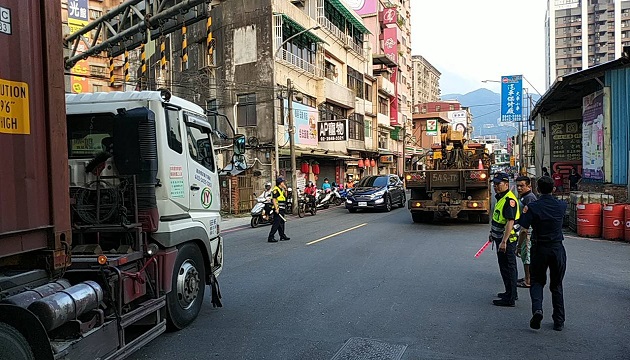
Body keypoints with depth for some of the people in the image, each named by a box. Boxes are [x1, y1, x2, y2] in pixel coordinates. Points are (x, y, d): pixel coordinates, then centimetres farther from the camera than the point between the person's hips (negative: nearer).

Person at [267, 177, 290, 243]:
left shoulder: (281, 189, 16)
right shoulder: (276, 189, -13)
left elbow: (285, 196, 25)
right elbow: (274, 200, -19)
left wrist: (285, 189, 12)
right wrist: (276, 208, -24)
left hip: (282, 209, 10)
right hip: (278, 209, -10)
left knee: (281, 223, 16)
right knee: (276, 223, -11)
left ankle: (282, 236, 25)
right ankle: (270, 237, -9)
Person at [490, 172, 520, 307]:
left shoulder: (509, 199, -20)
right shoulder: (500, 198, 13)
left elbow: (510, 222, -27)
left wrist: (504, 241, -30)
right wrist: (492, 233, 28)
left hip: (507, 240, -10)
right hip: (501, 238, 10)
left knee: (508, 268, -3)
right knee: (505, 267, 20)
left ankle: (509, 299, 5)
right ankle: (511, 293, 33)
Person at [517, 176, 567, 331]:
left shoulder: (532, 207, -11)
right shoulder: (561, 206, -2)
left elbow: (523, 230, -14)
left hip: (539, 248, -2)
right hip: (558, 249, 2)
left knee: (537, 281, 14)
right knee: (556, 285, 14)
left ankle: (537, 309, -10)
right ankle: (559, 321, 19)